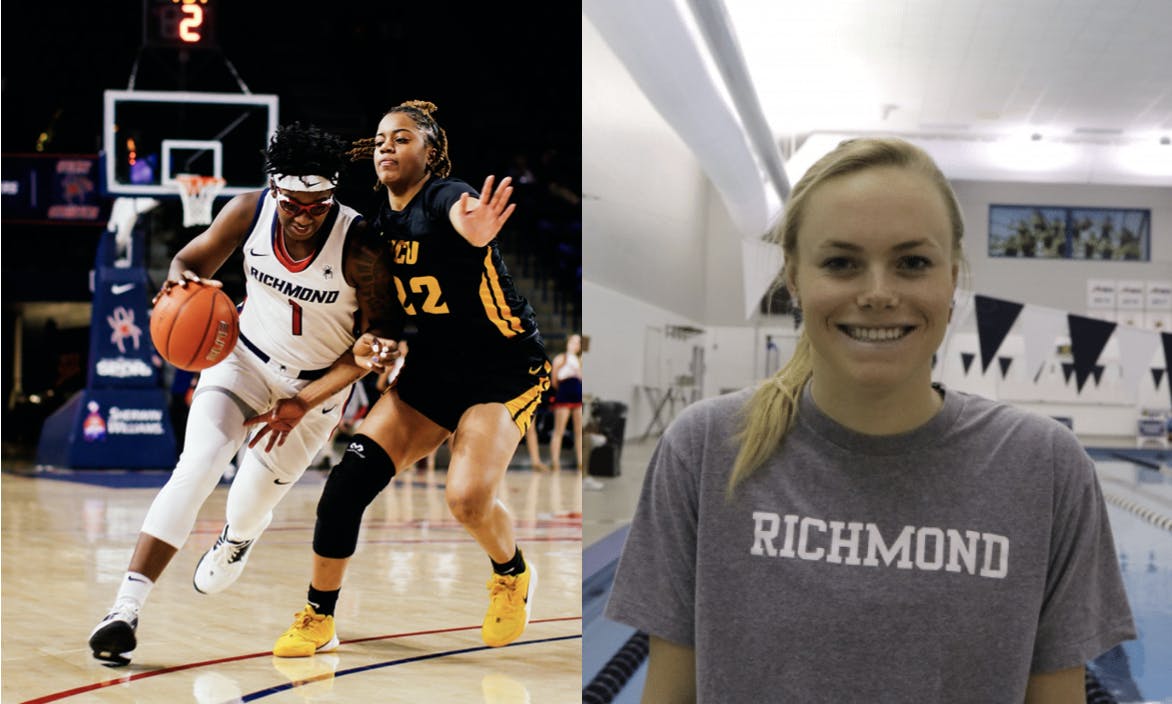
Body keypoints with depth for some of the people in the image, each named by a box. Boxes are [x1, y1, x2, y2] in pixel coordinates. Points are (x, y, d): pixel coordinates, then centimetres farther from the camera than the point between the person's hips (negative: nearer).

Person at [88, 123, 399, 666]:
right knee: (196, 468, -20)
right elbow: (192, 260, -5)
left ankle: (236, 540, 52)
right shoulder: (249, 212, -21)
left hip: (318, 380, -1)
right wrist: (180, 282, -33)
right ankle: (126, 609, -20)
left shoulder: (358, 247, -30)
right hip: (246, 356, 1)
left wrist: (303, 401, -21)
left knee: (253, 501, 11)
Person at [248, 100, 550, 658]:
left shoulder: (443, 197, -18)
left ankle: (513, 576, 11)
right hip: (428, 373, 6)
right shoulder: (376, 228, 3)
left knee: (468, 497, -24)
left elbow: (462, 217, -45)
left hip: (504, 371, -6)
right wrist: (371, 345, -11)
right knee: (350, 477, -10)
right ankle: (318, 620, 6)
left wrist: (476, 229, -69)